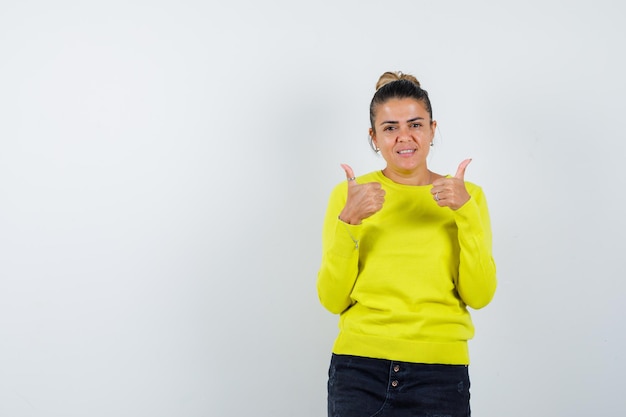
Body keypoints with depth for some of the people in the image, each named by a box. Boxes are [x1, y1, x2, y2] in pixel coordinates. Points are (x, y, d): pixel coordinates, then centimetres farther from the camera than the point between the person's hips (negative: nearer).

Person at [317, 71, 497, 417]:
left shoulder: (467, 195, 4)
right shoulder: (348, 195, 2)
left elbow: (479, 295, -5)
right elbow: (333, 299, -3)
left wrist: (466, 213, -14)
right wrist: (348, 222, -15)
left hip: (440, 372, 1)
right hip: (359, 367, 0)